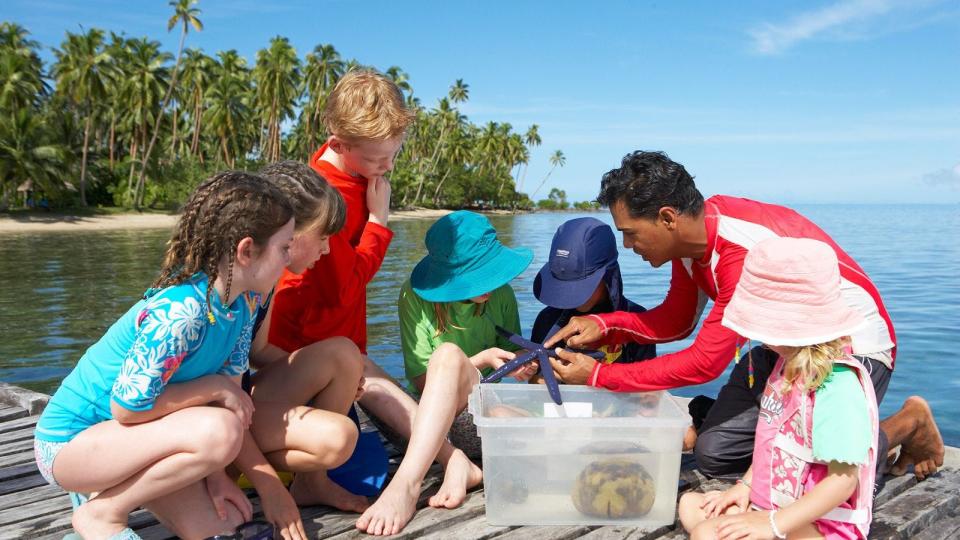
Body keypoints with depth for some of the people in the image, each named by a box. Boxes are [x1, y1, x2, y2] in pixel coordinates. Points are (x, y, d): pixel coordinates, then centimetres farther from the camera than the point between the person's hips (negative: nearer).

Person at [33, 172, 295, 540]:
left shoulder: (246, 299, -6)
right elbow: (128, 405, -28)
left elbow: (230, 383, 0)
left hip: (132, 435, 8)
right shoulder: (179, 311, -32)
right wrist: (214, 386, -19)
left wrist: (214, 470, -6)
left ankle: (114, 486, 19)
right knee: (218, 431, -32)